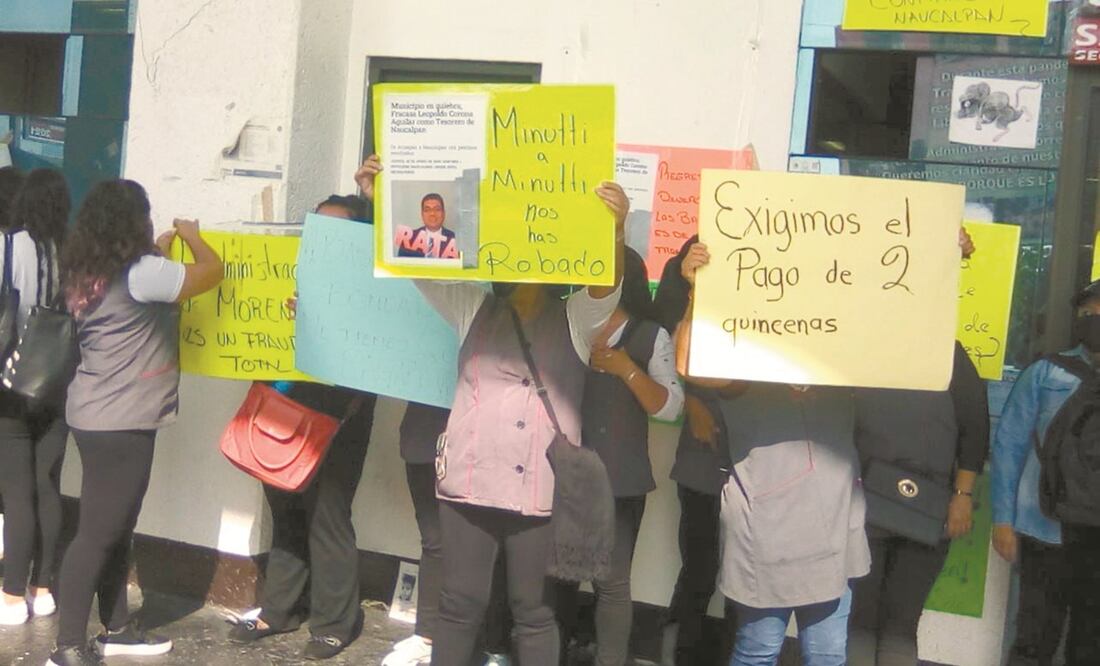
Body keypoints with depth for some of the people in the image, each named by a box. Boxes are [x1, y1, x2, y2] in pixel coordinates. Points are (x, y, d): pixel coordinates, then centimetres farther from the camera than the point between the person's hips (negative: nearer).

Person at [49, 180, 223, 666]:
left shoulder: (88, 273, 9)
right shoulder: (140, 273, -17)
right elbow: (212, 271, -10)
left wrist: (162, 249, 29)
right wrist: (190, 236, 8)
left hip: (101, 416, 10)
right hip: (119, 421, -10)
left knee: (115, 529, 16)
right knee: (98, 533, -5)